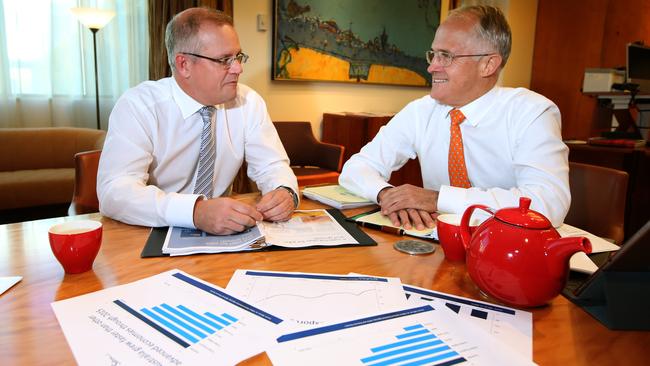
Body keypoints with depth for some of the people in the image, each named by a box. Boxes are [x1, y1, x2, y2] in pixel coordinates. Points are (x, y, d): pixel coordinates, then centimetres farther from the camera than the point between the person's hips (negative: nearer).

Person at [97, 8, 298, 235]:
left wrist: (285, 192, -25)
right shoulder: (137, 106, -13)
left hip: (222, 234, 4)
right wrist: (196, 212, -39)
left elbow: (272, 166, 0)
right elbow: (115, 191, -23)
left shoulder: (249, 102, -3)